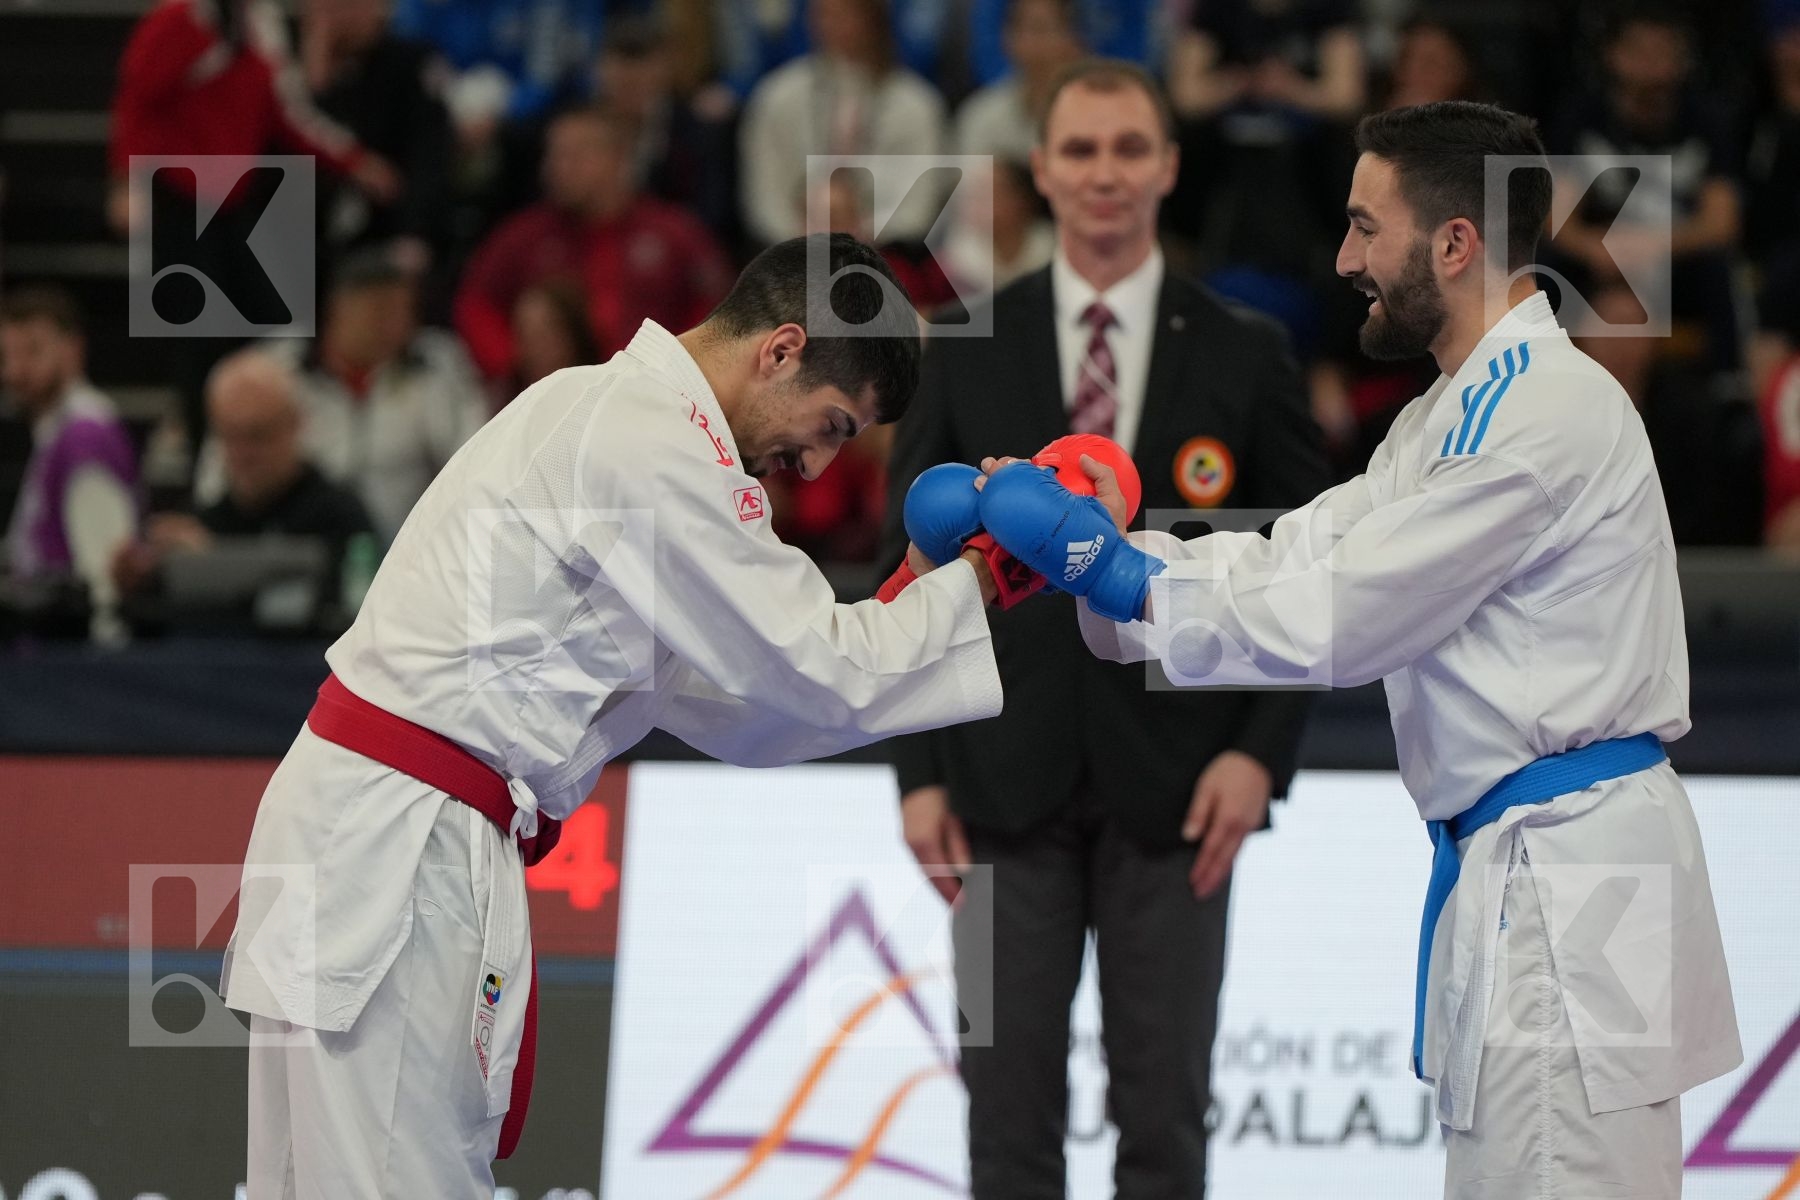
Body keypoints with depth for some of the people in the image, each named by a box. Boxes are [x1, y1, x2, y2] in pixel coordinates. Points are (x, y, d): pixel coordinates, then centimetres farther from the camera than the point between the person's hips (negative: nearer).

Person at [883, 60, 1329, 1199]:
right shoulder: (969, 353, 5)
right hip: (1009, 784, 1)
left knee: (1167, 1105, 2)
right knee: (1009, 1103, 2)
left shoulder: (1245, 357, 3)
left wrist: (1261, 750, -7)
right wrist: (921, 769, -1)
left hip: (1174, 790, -1)